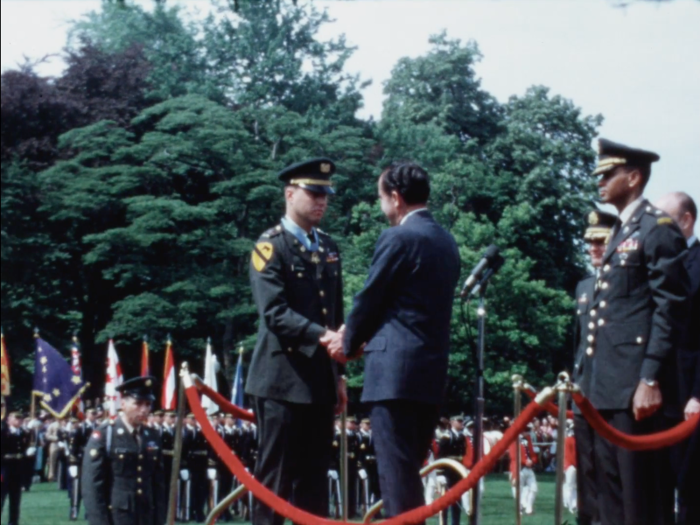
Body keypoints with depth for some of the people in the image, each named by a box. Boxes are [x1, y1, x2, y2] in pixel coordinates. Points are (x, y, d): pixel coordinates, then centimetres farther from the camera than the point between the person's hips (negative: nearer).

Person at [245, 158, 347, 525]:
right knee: (275, 477, -3)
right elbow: (275, 313, -18)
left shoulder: (328, 247, 15)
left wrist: (338, 374, 17)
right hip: (283, 379, -7)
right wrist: (323, 337, -30)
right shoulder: (270, 246, -6)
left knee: (314, 477, 9)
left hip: (319, 380, 7)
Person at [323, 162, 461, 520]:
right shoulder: (446, 241, 15)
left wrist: (349, 345, 12)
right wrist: (364, 340, 20)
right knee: (410, 470, 14)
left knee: (395, 471, -6)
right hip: (431, 370, 8)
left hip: (395, 370, -8)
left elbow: (370, 299, -5)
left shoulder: (398, 238, -10)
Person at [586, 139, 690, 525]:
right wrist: (594, 382, 19)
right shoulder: (621, 232, 21)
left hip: (637, 385, -10)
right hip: (608, 385, 10)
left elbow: (671, 308, -14)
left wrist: (651, 379, -21)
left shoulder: (657, 228, -7)